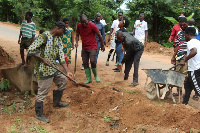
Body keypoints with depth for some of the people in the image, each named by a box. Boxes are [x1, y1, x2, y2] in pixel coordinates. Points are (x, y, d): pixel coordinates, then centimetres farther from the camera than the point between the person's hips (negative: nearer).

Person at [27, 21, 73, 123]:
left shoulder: (58, 40, 9)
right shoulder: (44, 37, -16)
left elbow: (61, 56, 5)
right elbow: (31, 50, -18)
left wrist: (67, 71, -3)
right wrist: (43, 59, -22)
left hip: (54, 68, 9)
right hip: (43, 70, -9)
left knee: (63, 81, 21)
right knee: (42, 92, -1)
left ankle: (56, 102, 39)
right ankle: (39, 114, 16)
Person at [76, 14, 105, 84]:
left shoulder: (92, 25, -14)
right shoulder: (79, 26, -2)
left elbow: (99, 35, -6)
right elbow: (77, 35, 11)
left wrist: (102, 45, 1)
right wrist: (76, 42, -8)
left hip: (92, 47, -5)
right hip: (84, 47, 5)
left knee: (92, 61, -16)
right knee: (85, 63, 2)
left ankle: (96, 75, 9)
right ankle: (88, 78, 11)